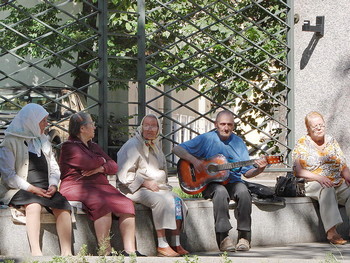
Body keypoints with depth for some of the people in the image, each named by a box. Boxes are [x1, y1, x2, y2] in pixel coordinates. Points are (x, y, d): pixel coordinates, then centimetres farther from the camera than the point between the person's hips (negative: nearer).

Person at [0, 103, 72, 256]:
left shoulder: (43, 141, 22)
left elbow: (54, 168, 21)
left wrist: (53, 185, -2)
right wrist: (31, 189, -17)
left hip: (45, 190, 5)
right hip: (18, 190, -5)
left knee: (62, 206, -26)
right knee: (34, 204, -38)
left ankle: (66, 253, -33)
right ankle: (35, 252, -43)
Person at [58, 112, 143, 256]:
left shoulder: (94, 146, 25)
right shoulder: (69, 146, 0)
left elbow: (114, 166, 16)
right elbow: (89, 163, -16)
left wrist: (100, 168, -6)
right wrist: (102, 160, 6)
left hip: (99, 185, 8)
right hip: (77, 187, -7)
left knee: (126, 204, -18)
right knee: (103, 203, -36)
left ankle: (129, 250, -26)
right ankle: (105, 252, -38)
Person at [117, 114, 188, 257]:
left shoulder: (156, 146, 19)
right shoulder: (132, 146, -5)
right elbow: (124, 174, -11)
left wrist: (163, 185, 12)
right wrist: (146, 183, -15)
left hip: (157, 187, 7)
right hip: (136, 189, -7)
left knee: (176, 200, -18)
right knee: (160, 201, -33)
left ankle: (176, 244, -19)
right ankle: (162, 246, -34)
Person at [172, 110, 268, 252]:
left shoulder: (238, 142, 10)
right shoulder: (206, 139, 2)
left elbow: (247, 173, 11)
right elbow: (177, 149, -1)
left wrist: (259, 169, -11)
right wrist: (194, 160, -16)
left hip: (233, 182, 2)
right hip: (210, 183, -2)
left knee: (243, 191, -32)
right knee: (220, 192, -37)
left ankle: (244, 237, -27)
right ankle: (223, 237, -36)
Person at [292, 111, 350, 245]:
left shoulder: (332, 141, 19)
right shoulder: (302, 144, 5)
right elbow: (298, 171, -4)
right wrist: (319, 178, -17)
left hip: (338, 184, 4)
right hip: (313, 184, -4)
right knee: (327, 190, -39)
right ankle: (331, 232, -48)